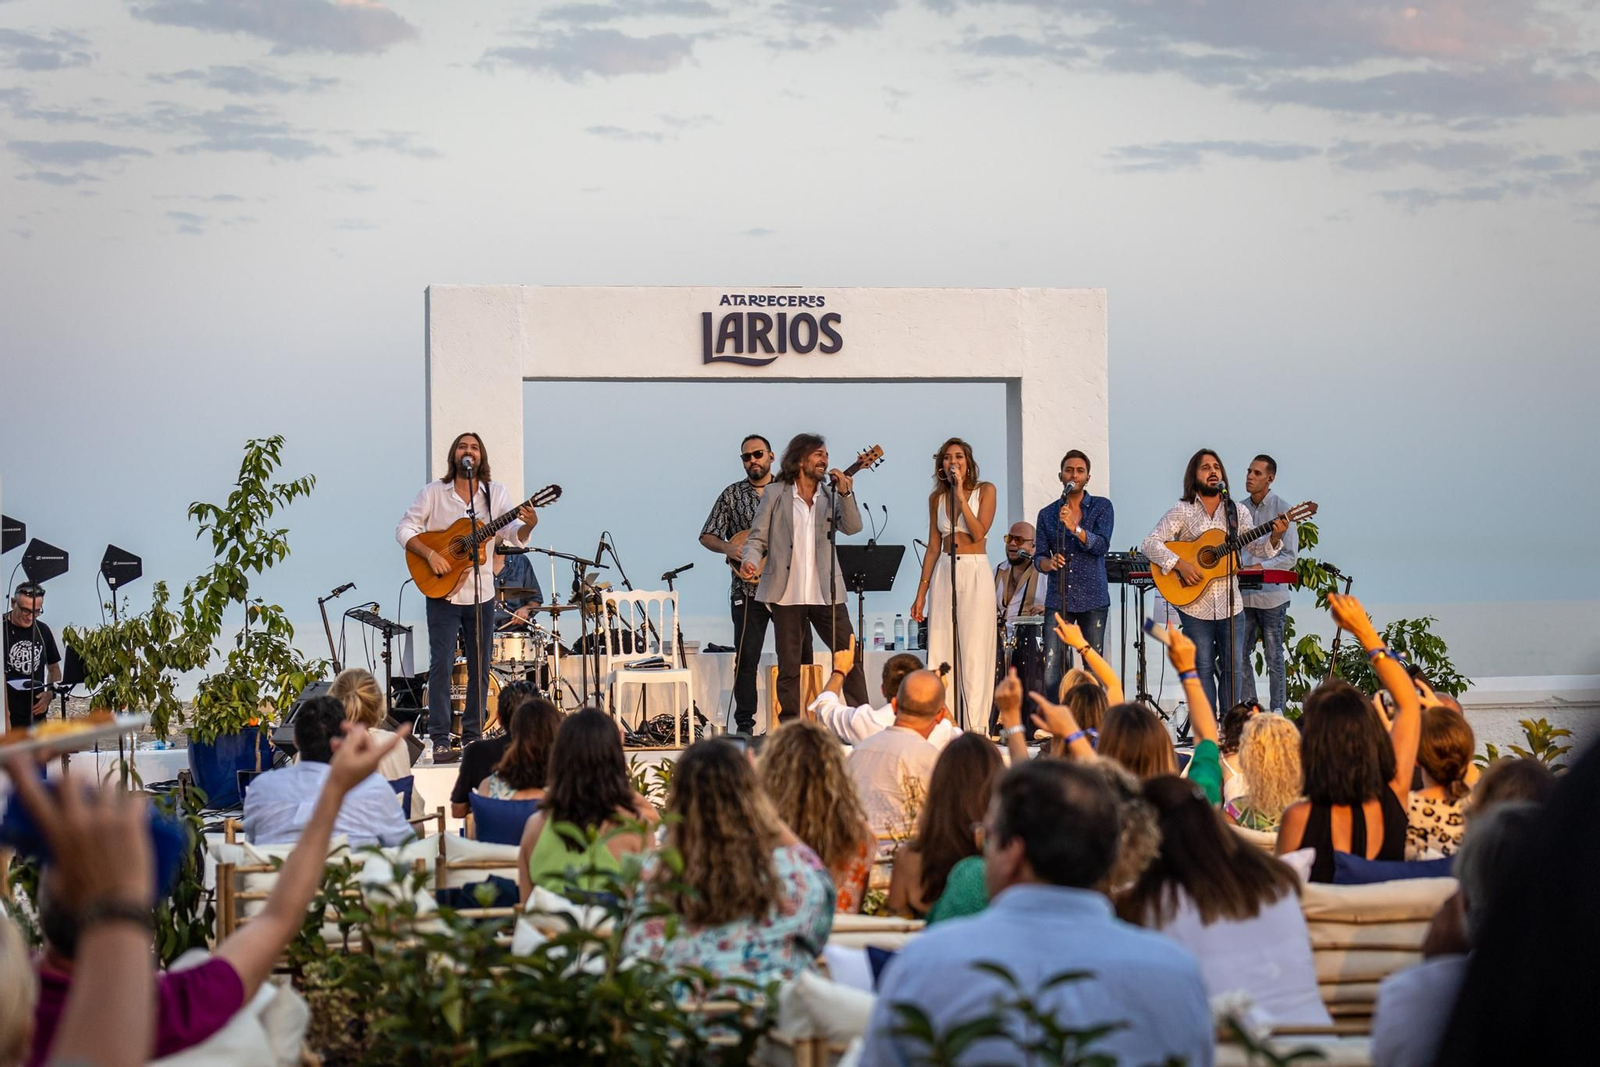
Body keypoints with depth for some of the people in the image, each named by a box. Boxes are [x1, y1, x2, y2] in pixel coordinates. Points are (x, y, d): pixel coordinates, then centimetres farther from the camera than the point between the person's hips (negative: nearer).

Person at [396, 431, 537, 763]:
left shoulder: (495, 493, 6)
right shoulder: (434, 492, 0)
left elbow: (512, 537, -2)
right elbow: (405, 529, -1)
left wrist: (528, 525, -24)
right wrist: (430, 555, -16)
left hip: (481, 592, 3)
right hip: (442, 592, -3)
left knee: (480, 668, 6)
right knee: (441, 664, -9)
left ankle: (472, 736, 15)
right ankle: (440, 741, -9)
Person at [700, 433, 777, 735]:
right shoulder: (732, 495, 6)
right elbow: (707, 536, 4)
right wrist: (728, 548, -14)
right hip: (749, 588, -2)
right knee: (746, 658, -3)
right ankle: (745, 725, 1)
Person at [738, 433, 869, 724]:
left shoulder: (831, 496, 11)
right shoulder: (775, 496, 4)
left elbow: (852, 527, -4)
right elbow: (757, 538, 4)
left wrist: (845, 494, -17)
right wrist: (750, 561, -16)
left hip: (826, 593, 2)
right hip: (787, 595, -2)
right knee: (789, 667, 3)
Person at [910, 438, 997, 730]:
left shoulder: (985, 490, 1)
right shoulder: (937, 498, 12)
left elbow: (978, 533, -11)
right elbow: (933, 547, 13)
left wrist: (961, 496, -13)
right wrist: (921, 593, 9)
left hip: (975, 574, -4)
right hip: (943, 574, 4)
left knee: (974, 652, -7)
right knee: (941, 652, -1)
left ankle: (974, 726, -7)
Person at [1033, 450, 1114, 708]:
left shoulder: (1101, 507, 5)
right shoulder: (1047, 514, 11)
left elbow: (1102, 545, -9)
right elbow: (1039, 557, 9)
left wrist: (1074, 527, -24)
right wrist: (1049, 563, -14)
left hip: (1093, 599, -1)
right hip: (1058, 599, 1)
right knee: (1052, 669, -9)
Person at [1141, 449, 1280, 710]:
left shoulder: (1238, 512, 8)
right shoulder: (1182, 512, -2)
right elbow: (1150, 544, -9)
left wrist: (1274, 537, -19)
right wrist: (1179, 565, -21)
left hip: (1230, 603, 3)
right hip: (1195, 605, -3)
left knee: (1234, 667, 5)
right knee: (1203, 668, 2)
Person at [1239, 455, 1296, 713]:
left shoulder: (1282, 510, -4)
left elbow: (1290, 556, -7)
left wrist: (1260, 568, -19)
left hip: (1271, 596, -5)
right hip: (1242, 594, 5)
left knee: (1274, 657, 1)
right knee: (1238, 655, 5)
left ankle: (1277, 712, 7)